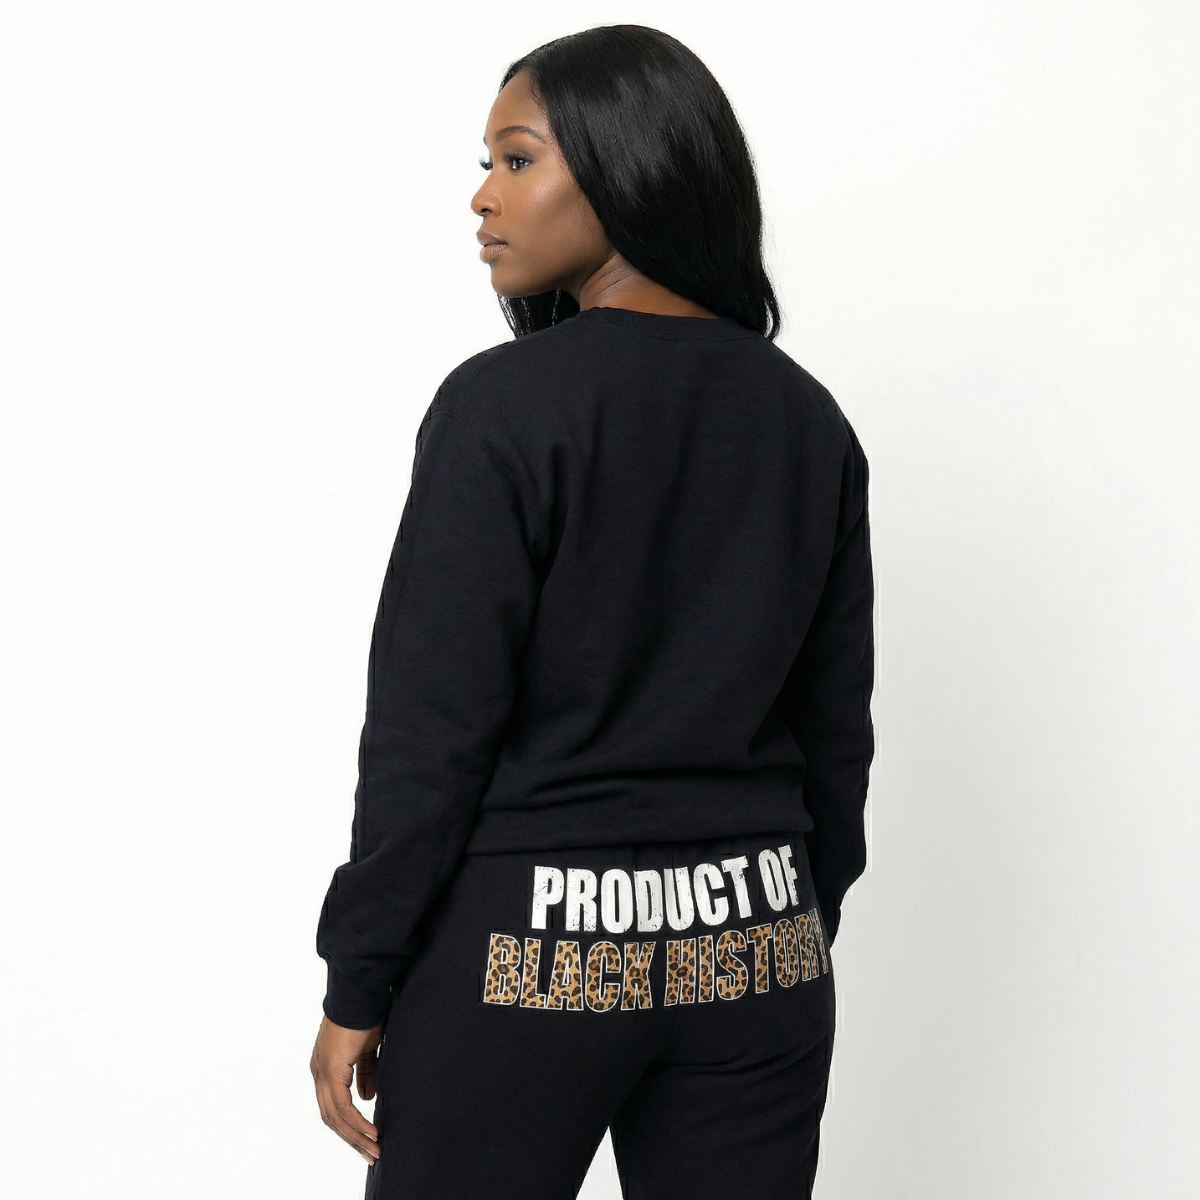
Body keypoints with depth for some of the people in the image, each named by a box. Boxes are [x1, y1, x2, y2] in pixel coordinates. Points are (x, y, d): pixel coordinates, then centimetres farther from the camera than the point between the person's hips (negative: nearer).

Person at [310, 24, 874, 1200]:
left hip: (529, 951, -5)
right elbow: (836, 729, 9)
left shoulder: (502, 406, -12)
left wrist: (358, 985, -4)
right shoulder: (807, 418, 4)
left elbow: (430, 730, -12)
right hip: (752, 950, 5)